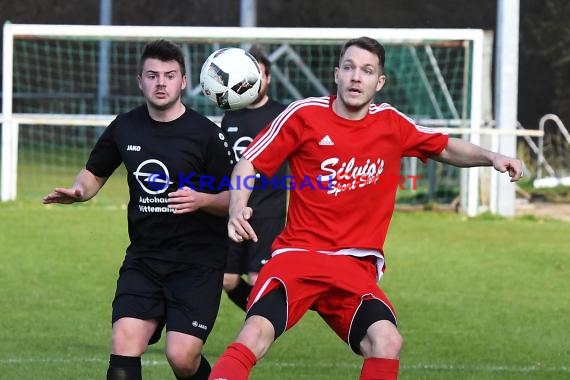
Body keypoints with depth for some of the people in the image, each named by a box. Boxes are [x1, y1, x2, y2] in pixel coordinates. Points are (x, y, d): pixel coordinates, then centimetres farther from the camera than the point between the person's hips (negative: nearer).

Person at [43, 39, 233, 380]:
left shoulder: (206, 134, -9)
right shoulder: (125, 128, 4)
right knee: (124, 343, -14)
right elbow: (95, 173, 19)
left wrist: (202, 200, -24)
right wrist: (78, 191, -3)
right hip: (143, 258, 4)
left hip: (198, 262, -4)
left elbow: (233, 199, -3)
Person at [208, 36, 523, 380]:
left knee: (387, 342, -23)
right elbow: (249, 164, 4)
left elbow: (445, 148, 23)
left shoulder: (391, 124, 8)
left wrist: (490, 157, 6)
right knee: (256, 334, -28)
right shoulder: (304, 115, -1)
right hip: (299, 254, -2)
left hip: (357, 268, 3)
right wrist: (237, 210, -14)